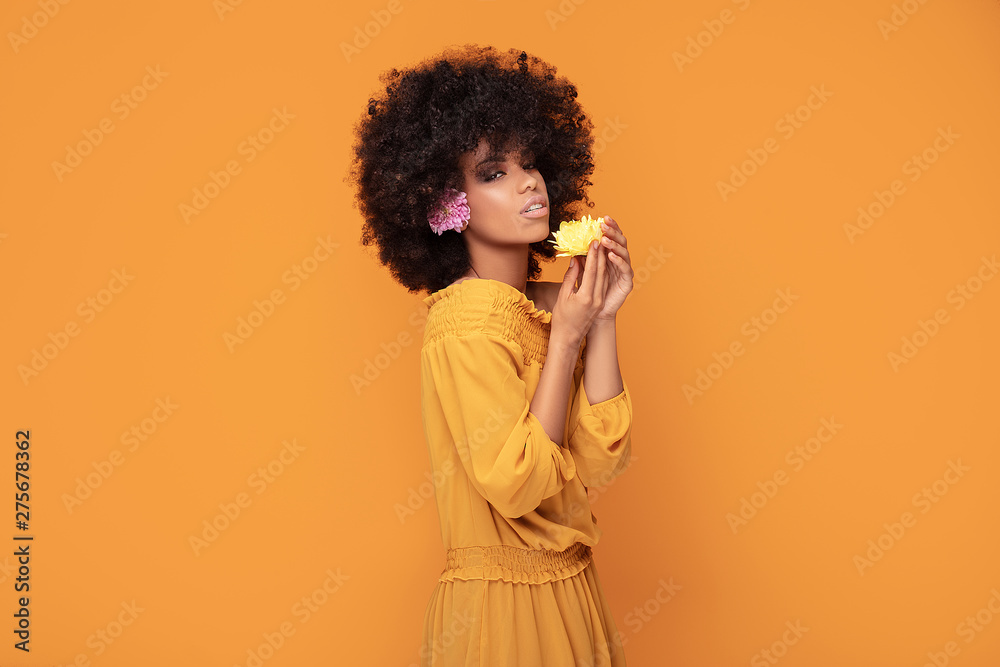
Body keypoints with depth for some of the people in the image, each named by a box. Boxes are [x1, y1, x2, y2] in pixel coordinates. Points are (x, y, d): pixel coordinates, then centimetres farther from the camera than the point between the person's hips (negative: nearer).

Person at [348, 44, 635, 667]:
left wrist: (602, 319, -13)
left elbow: (599, 459, -6)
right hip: (501, 601, -7)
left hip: (566, 583, 7)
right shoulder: (466, 323, -21)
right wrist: (567, 335, -21)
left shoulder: (546, 303, 0)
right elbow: (517, 485, -24)